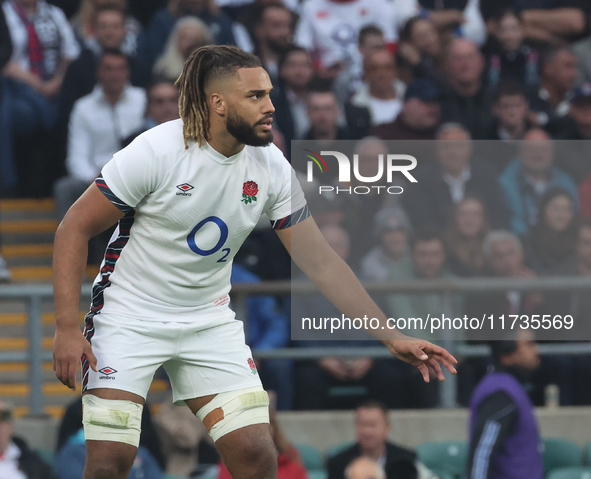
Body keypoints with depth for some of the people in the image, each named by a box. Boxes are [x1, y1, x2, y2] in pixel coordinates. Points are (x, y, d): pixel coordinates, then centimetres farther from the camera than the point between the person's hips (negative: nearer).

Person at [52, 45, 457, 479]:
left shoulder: (272, 168, -6)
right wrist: (67, 328, -20)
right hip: (129, 315, -4)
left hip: (210, 322, 4)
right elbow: (75, 228, -13)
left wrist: (391, 336, -3)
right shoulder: (157, 151, -20)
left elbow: (320, 261, 1)